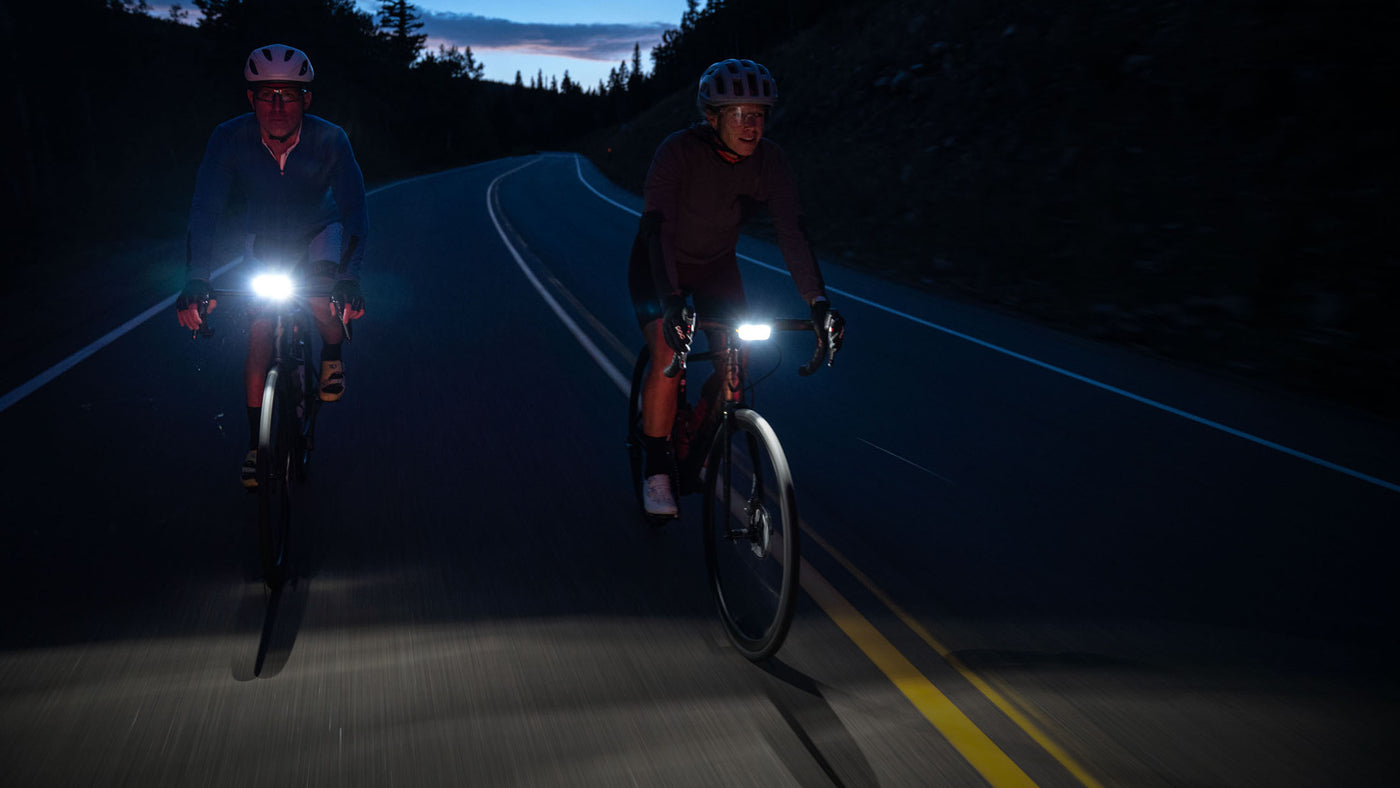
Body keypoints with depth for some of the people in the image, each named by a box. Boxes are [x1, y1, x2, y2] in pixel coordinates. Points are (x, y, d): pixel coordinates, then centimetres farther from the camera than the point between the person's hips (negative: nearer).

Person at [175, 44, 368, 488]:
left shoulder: (329, 140, -30)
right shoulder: (230, 139, -28)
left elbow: (354, 210, -34)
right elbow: (206, 211, -30)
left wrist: (349, 279, -48)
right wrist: (196, 283, -42)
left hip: (319, 232, -1)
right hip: (263, 239, 1)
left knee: (321, 297, -30)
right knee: (259, 335, -5)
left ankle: (332, 357, 5)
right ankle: (255, 447, 7)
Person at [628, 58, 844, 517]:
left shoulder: (768, 161, -18)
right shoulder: (678, 152, -30)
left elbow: (791, 230, -23)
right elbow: (658, 229, -38)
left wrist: (818, 301, -35)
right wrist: (672, 303, -51)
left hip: (717, 266, 4)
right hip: (660, 267, -4)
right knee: (668, 358, -23)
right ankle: (656, 471, -9)